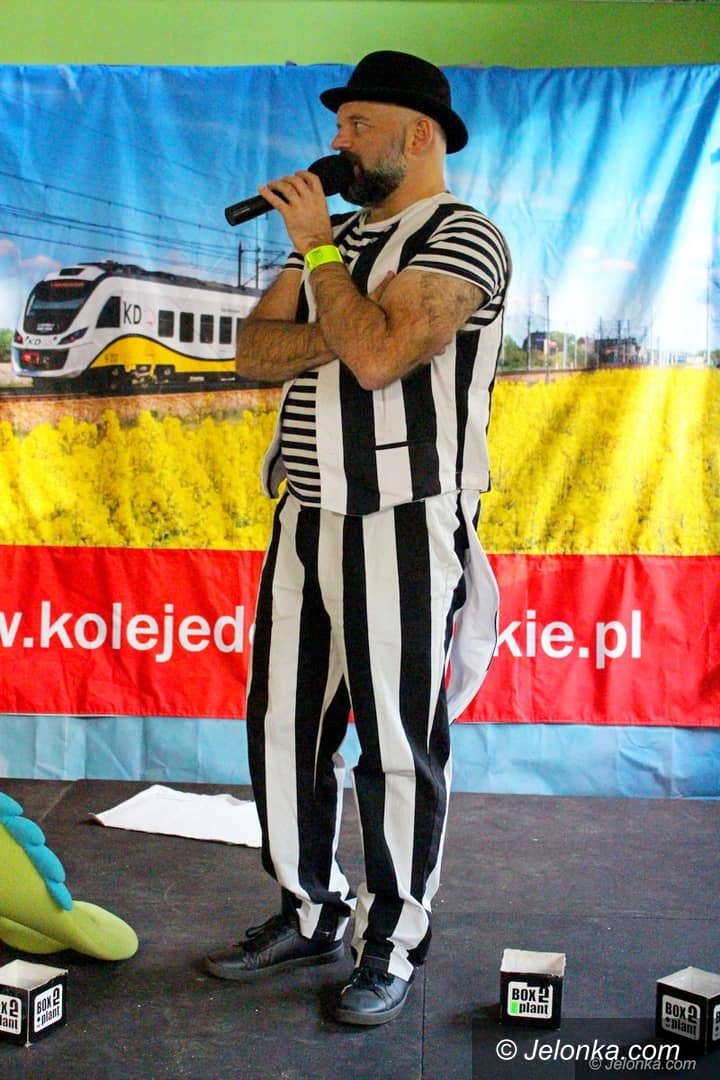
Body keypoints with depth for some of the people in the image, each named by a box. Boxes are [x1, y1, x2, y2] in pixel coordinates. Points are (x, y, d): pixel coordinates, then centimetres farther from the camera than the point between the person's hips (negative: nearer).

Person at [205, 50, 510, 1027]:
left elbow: (379, 356, -21)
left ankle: (394, 942, 19)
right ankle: (311, 915, 29)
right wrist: (330, 336, -10)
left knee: (399, 745, 2)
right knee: (283, 726, 12)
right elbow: (254, 348, 9)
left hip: (403, 529, -8)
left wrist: (318, 249, -10)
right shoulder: (335, 236, 18)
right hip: (306, 518, 8)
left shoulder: (462, 240, -7)